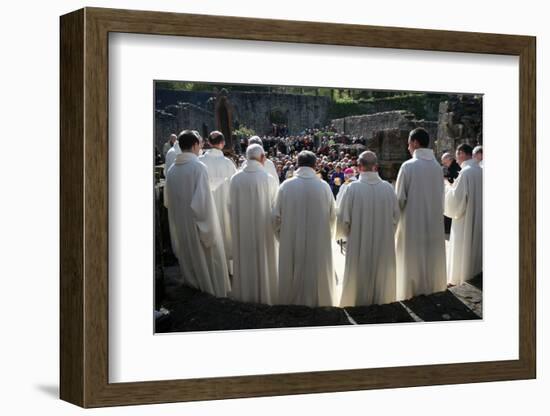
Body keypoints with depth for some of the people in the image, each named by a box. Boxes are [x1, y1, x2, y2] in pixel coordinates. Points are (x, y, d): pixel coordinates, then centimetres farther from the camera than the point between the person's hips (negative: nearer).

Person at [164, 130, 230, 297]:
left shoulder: (172, 170, 0)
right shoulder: (198, 167, -18)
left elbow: (168, 201, 9)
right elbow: (203, 201, -21)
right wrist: (208, 232, -15)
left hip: (180, 228, 6)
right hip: (197, 225, -6)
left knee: (189, 262, 19)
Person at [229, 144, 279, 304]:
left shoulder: (235, 179, -9)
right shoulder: (269, 180, -17)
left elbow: (231, 206, 0)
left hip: (241, 228, 3)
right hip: (263, 227, -3)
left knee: (245, 260, 17)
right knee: (264, 259, 12)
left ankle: (244, 293, 29)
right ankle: (265, 295, 22)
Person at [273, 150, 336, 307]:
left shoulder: (286, 186, -9)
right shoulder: (324, 187, -8)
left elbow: (276, 216, -5)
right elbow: (332, 216, -2)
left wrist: (281, 236, 12)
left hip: (291, 243, 0)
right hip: (318, 244, 0)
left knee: (294, 277, 12)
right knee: (316, 275, 13)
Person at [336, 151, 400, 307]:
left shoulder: (353, 188, -15)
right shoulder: (388, 188, -8)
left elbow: (344, 218, -10)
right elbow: (396, 217, 1)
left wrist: (347, 233, 10)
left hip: (359, 245, -2)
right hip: (384, 245, 2)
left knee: (359, 276, 11)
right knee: (381, 274, 16)